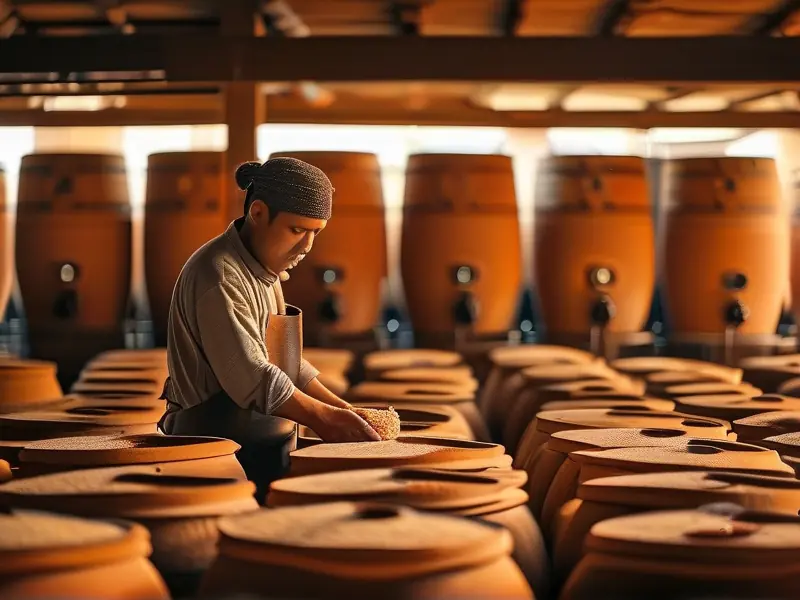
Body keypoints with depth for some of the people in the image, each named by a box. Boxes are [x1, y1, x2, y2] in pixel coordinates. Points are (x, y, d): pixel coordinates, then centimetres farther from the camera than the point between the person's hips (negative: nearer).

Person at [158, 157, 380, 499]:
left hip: (265, 451, 10)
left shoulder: (263, 272, 14)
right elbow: (253, 380, -21)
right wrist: (325, 418, -13)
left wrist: (342, 410, 7)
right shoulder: (219, 277, -18)